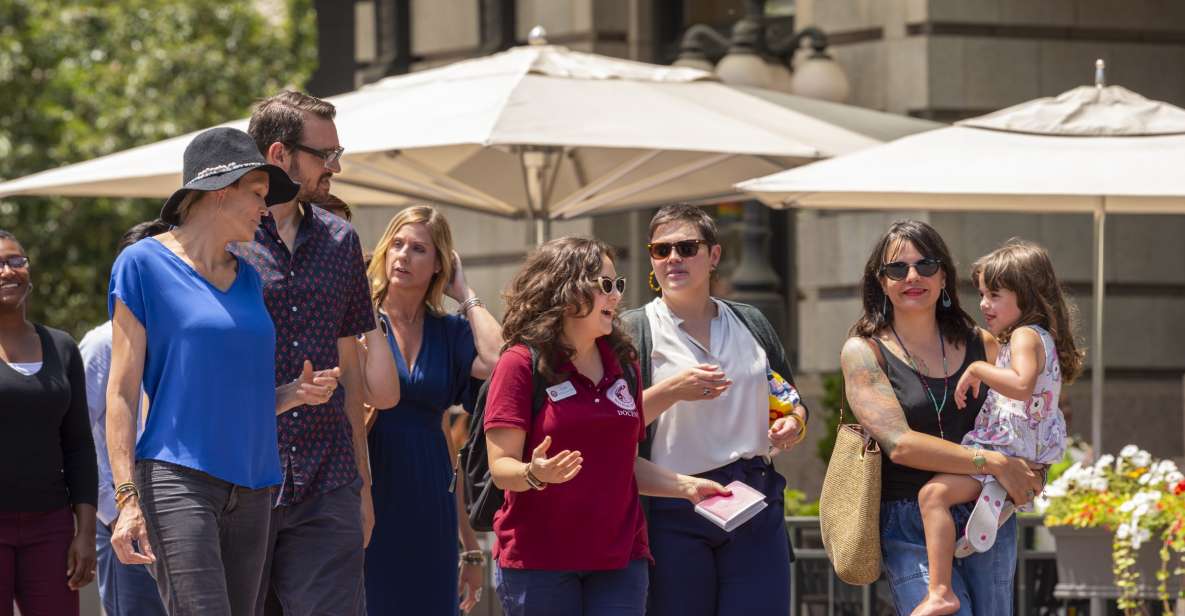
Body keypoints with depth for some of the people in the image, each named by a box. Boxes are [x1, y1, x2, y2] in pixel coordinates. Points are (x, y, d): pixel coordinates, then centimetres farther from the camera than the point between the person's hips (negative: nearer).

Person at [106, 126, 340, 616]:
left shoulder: (247, 277, 17)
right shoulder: (146, 263, -1)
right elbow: (122, 390, -5)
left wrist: (296, 393, 2)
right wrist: (127, 496, -14)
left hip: (249, 485, 7)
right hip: (178, 480, -7)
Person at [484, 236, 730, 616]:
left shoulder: (622, 364, 13)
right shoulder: (522, 363, -5)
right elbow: (501, 468, -10)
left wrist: (687, 486, 7)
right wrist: (536, 474, -31)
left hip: (619, 557, 5)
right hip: (537, 562, -5)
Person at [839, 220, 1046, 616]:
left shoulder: (981, 345, 10)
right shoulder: (863, 352, -1)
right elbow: (899, 443, -12)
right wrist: (995, 464, -17)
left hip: (987, 518, 4)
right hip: (910, 528, -4)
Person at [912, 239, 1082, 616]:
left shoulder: (1026, 335, -12)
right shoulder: (1038, 338, 21)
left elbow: (1021, 385, -32)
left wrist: (978, 370, -24)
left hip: (1007, 455, -12)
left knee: (934, 493, -30)